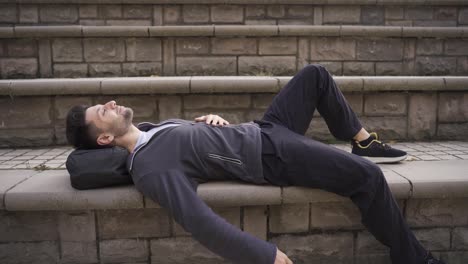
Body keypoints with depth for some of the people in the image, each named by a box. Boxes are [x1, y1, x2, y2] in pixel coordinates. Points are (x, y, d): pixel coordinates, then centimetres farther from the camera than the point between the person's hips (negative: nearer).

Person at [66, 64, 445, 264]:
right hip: (270, 157, -9)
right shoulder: (150, 166, -20)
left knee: (315, 75, 11)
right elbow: (199, 220, -29)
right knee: (368, 177, -17)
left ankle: (365, 142, 23)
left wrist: (213, 118, 0)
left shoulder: (154, 128, 9)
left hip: (260, 130, 9)